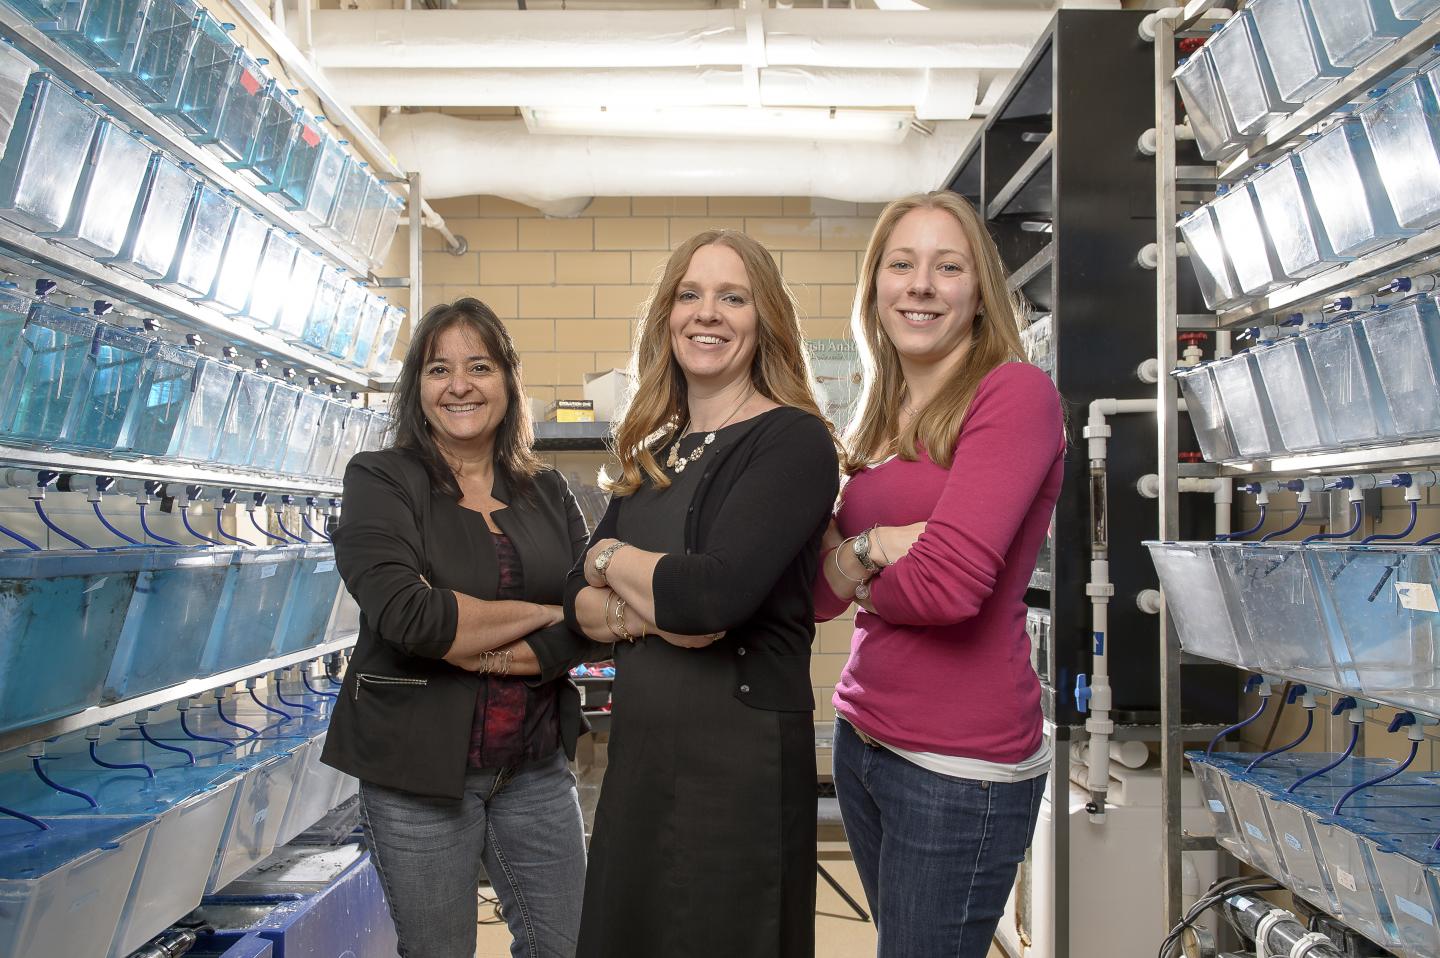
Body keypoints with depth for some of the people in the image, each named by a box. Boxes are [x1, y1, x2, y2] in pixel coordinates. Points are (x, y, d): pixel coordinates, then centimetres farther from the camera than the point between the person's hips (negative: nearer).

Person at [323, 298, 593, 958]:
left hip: (537, 765, 4)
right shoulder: (381, 481, -5)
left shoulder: (547, 492, 7)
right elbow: (406, 614, -21)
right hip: (418, 768, -3)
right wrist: (541, 615, -12)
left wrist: (481, 650, -16)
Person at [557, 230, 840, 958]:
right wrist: (641, 612, -12)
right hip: (640, 750, 7)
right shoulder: (653, 455, 11)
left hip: (742, 753, -7)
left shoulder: (792, 440, -11)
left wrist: (611, 558, -6)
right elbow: (576, 599, 10)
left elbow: (714, 595, -24)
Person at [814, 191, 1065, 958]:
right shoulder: (874, 422, 10)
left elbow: (948, 583, -22)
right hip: (862, 738, 7)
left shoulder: (1015, 393, -12)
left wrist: (852, 571, -3)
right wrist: (870, 548, -14)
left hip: (960, 766, -7)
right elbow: (819, 595, 8)